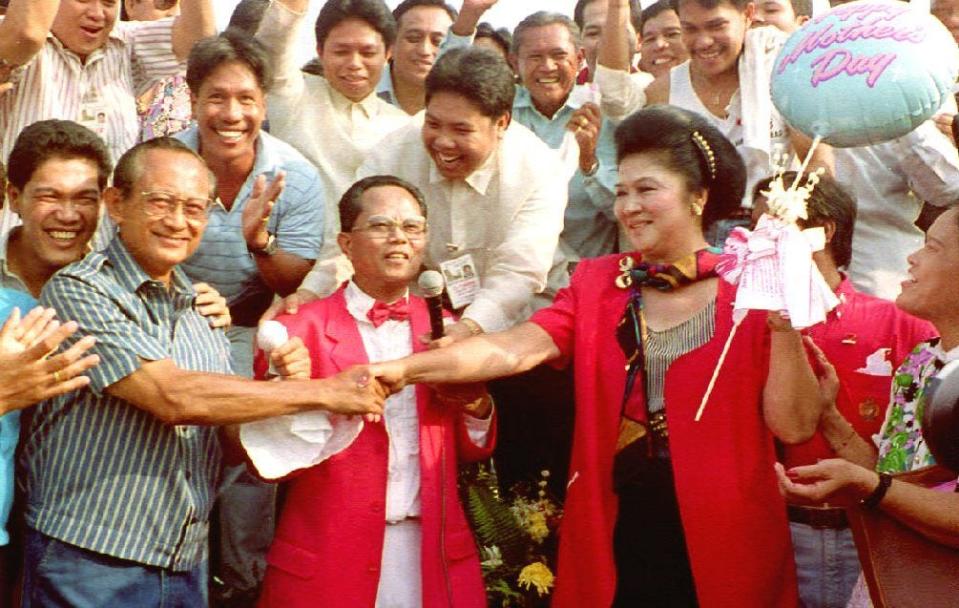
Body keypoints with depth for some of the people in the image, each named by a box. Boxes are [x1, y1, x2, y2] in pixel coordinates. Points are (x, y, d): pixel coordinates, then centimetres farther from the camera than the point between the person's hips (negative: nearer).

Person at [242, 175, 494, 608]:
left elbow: (474, 451, 11)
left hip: (434, 555, 3)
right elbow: (270, 461, -6)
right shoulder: (300, 331, -5)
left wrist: (475, 403, -9)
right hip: (328, 563, -3)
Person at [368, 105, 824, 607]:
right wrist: (405, 368, -23)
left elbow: (794, 426, -8)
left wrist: (783, 328, -20)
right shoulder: (596, 283, 5)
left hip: (722, 540, -2)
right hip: (615, 535, 2)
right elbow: (514, 349, -11)